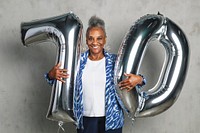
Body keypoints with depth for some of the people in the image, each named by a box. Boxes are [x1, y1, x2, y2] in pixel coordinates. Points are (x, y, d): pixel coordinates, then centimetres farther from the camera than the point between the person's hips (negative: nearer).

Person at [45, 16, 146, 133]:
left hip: (111, 120, -1)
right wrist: (52, 74, -15)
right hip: (85, 121, 1)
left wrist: (138, 80, -23)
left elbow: (132, 78, 0)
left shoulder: (115, 61, -3)